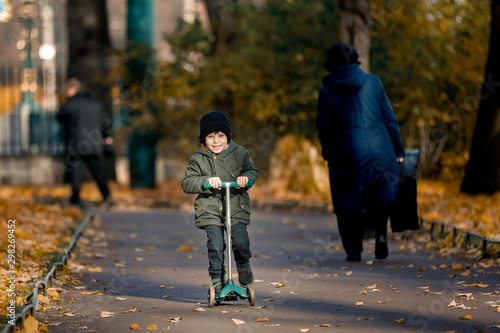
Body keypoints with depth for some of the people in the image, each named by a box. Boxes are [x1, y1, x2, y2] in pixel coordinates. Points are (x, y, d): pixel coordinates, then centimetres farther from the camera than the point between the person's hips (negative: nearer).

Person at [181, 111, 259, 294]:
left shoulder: (239, 154, 2)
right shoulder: (198, 159, 0)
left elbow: (252, 170, 14)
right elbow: (187, 183, -4)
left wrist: (246, 177, -10)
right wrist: (206, 181, -21)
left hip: (236, 206, 1)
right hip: (209, 209, 0)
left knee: (240, 241, -11)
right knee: (215, 246, -12)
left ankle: (243, 265, 21)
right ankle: (217, 281, 3)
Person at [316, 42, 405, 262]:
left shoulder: (327, 91, -3)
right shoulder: (373, 82, 2)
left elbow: (325, 126, -2)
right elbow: (389, 118, 4)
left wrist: (328, 154, 12)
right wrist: (398, 149, 10)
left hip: (348, 153, -1)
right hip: (380, 150, 2)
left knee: (349, 202, 10)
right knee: (381, 195, 18)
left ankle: (354, 250, 7)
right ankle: (380, 233, -5)